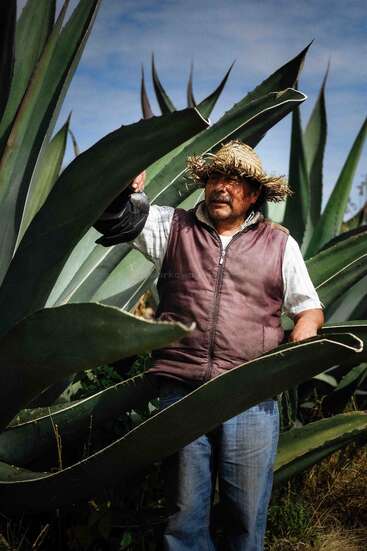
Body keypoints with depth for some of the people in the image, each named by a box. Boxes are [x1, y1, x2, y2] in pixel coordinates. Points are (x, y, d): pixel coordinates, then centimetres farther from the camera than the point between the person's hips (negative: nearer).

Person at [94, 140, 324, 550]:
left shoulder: (280, 244, 11)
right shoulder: (172, 226, 12)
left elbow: (309, 307, 17)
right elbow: (116, 217, 4)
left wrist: (300, 341, -2)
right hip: (180, 391, 0)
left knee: (248, 516, 8)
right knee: (184, 515, 8)